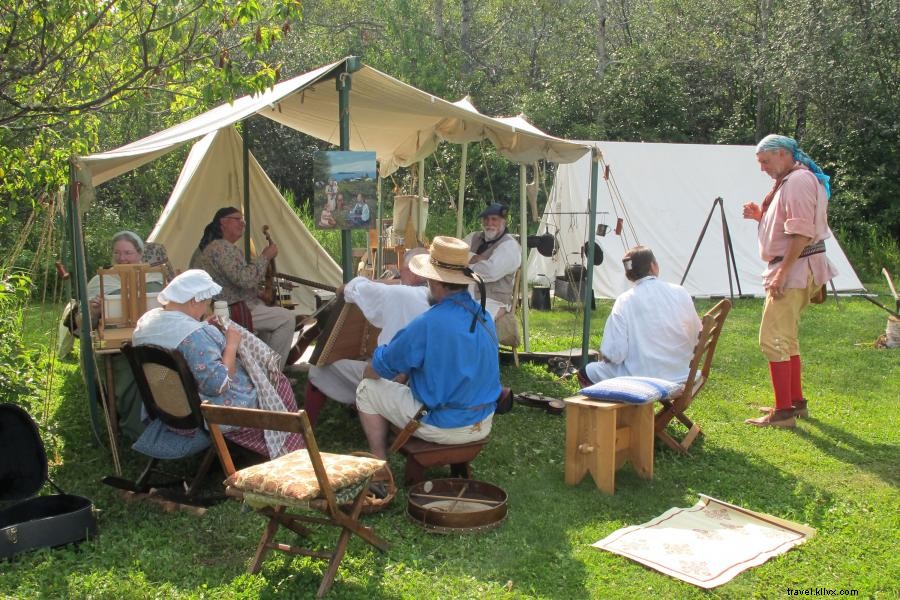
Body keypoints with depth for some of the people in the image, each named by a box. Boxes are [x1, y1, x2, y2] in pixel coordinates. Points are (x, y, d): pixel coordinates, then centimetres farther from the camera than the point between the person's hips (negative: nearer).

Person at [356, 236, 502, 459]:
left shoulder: (428, 324, -23)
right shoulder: (485, 316, 0)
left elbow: (373, 371, -9)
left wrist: (370, 370, 14)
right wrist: (406, 372, 17)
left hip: (444, 429, -7)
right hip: (483, 425, 7)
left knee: (367, 389, 9)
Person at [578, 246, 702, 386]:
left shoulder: (624, 301, -14)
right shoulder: (681, 293, -5)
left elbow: (613, 355, -17)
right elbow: (696, 338, 3)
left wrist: (604, 355, 5)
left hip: (640, 380, -5)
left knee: (586, 372, 14)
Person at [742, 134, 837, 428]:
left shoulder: (799, 181, -15)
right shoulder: (788, 181, 19)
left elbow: (802, 232, -23)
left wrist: (782, 272, -24)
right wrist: (760, 215, 10)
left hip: (795, 267, -11)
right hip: (793, 269, 11)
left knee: (772, 339, -11)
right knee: (786, 337, 18)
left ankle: (783, 412, -8)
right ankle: (796, 401, 28)